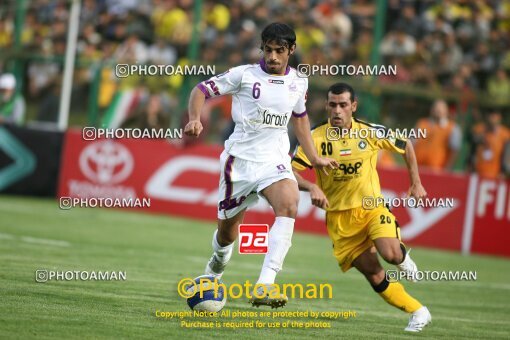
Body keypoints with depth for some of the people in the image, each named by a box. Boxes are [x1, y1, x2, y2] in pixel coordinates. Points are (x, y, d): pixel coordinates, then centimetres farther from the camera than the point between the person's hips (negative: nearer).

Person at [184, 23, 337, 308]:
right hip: (240, 159, -2)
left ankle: (265, 286, -38)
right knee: (228, 230, 7)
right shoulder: (244, 75, -5)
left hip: (275, 160, 2)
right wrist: (195, 119, -21)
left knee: (289, 205, -30)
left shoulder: (299, 82, 8)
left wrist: (314, 158, 25)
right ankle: (219, 262, 47)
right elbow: (202, 90, -2)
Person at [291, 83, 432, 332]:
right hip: (339, 217, 0)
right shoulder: (316, 138, -10)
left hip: (371, 207, 0)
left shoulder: (370, 133, -7)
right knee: (374, 275, -6)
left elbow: (405, 147, 10)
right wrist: (311, 187, -33)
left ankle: (403, 256, 11)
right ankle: (418, 312, 10)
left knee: (390, 254, -27)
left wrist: (416, 184, 9)